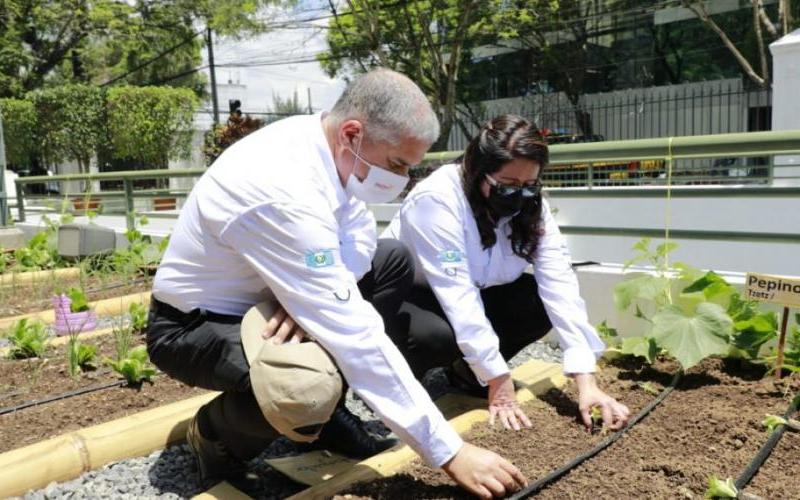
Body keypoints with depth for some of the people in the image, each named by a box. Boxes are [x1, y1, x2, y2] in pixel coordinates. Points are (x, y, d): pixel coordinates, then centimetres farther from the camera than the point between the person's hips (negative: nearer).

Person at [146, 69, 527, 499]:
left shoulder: (324, 139, -10)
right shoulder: (285, 191, -35)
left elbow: (359, 235, 0)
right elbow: (354, 333, -36)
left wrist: (311, 293, -24)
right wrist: (450, 452, -30)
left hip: (254, 298, 8)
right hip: (192, 324, -8)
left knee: (394, 261, 1)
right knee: (310, 387, -38)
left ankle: (323, 411, 7)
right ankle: (216, 434, -1)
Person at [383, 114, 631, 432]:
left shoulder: (530, 205, -14)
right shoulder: (437, 198, -31)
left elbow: (559, 284, -22)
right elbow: (457, 294, -35)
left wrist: (586, 381, -29)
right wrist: (498, 382, -33)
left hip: (474, 294, 6)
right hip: (404, 297, -5)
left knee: (543, 303, -17)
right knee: (439, 334, -37)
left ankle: (466, 371, 4)